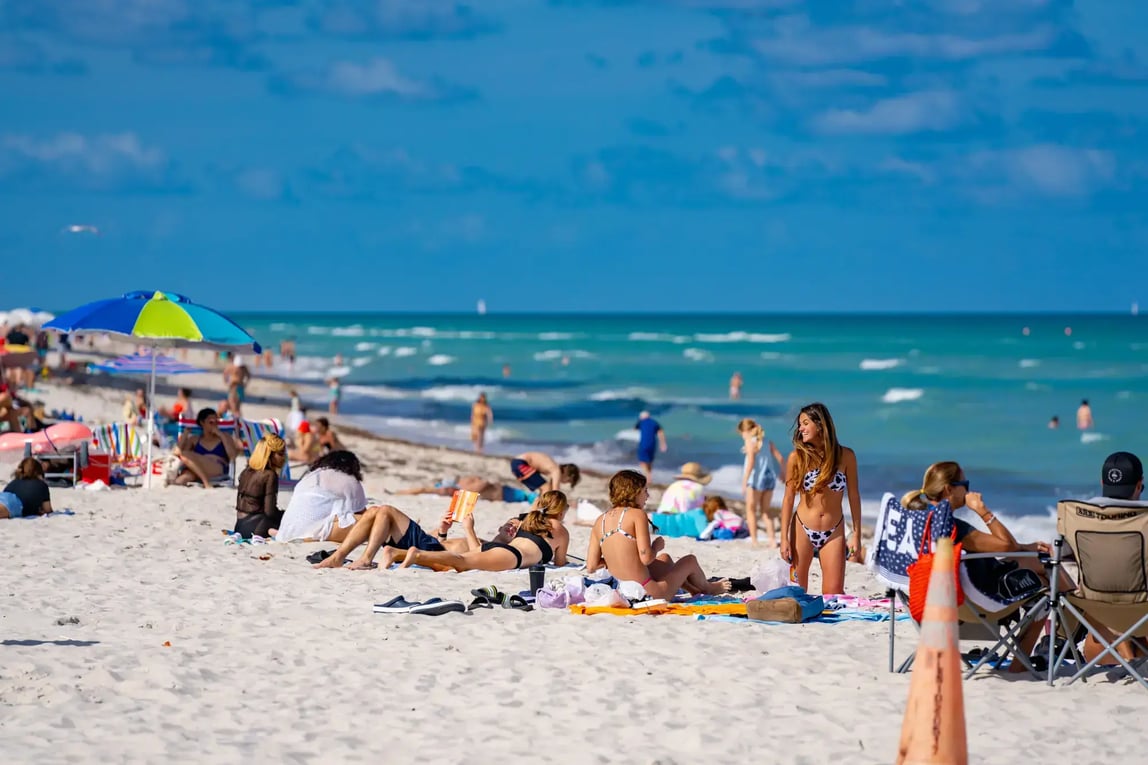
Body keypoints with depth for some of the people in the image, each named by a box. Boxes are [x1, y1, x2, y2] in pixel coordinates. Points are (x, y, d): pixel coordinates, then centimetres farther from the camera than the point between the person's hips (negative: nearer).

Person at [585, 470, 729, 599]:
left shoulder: (600, 521, 6)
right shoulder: (637, 515, -11)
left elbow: (591, 566, 3)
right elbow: (646, 558, -20)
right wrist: (657, 546, 1)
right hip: (649, 593, -6)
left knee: (665, 559, 35)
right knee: (690, 561, 22)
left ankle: (694, 589, 54)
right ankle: (707, 589, 52)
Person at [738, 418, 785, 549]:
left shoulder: (750, 442, -8)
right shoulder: (767, 441, 12)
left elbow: (751, 462, -20)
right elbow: (780, 458, 11)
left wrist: (745, 480, -22)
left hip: (757, 478, -7)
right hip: (769, 477, 7)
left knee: (751, 510, 6)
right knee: (765, 511, 16)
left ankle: (754, 541, 1)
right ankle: (771, 540, 9)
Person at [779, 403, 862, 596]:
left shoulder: (846, 456, -2)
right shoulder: (797, 457, -4)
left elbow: (854, 496, 4)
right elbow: (788, 499, -1)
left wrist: (856, 534, 1)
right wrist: (784, 538, -5)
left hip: (834, 533, 0)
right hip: (802, 530, 0)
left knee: (833, 595, -6)